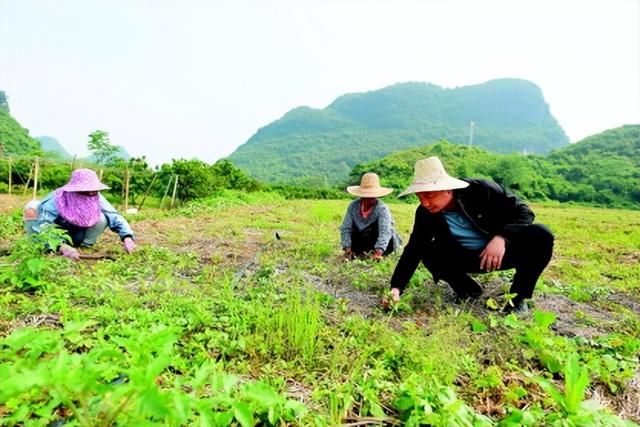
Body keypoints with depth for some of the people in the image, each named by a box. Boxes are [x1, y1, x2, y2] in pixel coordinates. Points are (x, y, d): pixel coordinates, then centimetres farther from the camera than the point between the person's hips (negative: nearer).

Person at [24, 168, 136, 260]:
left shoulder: (97, 199, -27)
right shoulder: (54, 202, -36)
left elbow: (115, 217, -26)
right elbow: (42, 232, -41)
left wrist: (127, 237, -44)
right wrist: (61, 247, -59)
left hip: (75, 237, 2)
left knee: (102, 218, -27)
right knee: (32, 207, -29)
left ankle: (84, 247, -3)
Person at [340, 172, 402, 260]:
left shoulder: (382, 208, -21)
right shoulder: (353, 206, -12)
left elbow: (385, 231, -35)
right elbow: (345, 228, -13)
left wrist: (378, 252, -50)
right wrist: (347, 248, -27)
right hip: (360, 242, 3)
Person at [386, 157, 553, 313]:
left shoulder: (481, 190, -23)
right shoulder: (425, 214, -16)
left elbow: (523, 212, -15)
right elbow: (413, 251, -16)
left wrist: (501, 237, -34)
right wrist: (396, 287, -27)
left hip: (504, 249, -1)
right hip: (468, 259, 2)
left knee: (541, 235, -29)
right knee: (427, 251, -24)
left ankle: (518, 297, -10)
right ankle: (468, 290, 1)